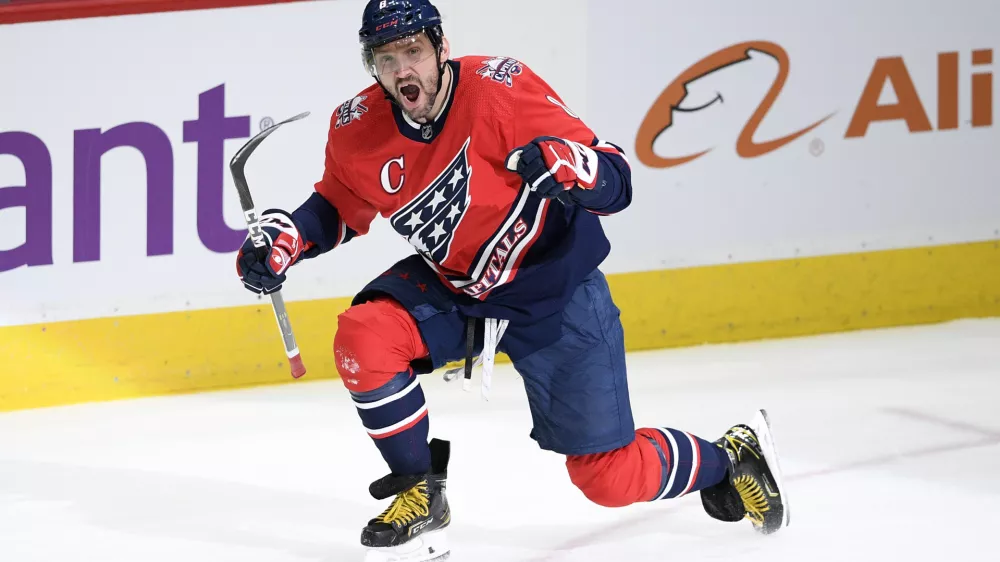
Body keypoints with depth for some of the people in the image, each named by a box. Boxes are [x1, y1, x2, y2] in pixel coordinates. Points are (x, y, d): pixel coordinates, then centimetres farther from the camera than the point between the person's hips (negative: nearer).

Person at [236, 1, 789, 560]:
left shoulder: (502, 89, -26)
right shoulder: (359, 130, -11)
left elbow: (617, 181, -26)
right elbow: (337, 207, 10)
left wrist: (567, 167, -47)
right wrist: (285, 237, -10)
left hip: (553, 289, -4)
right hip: (449, 287, 4)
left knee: (613, 478, -4)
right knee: (363, 339, -23)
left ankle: (730, 459, 27)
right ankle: (422, 493, -2)